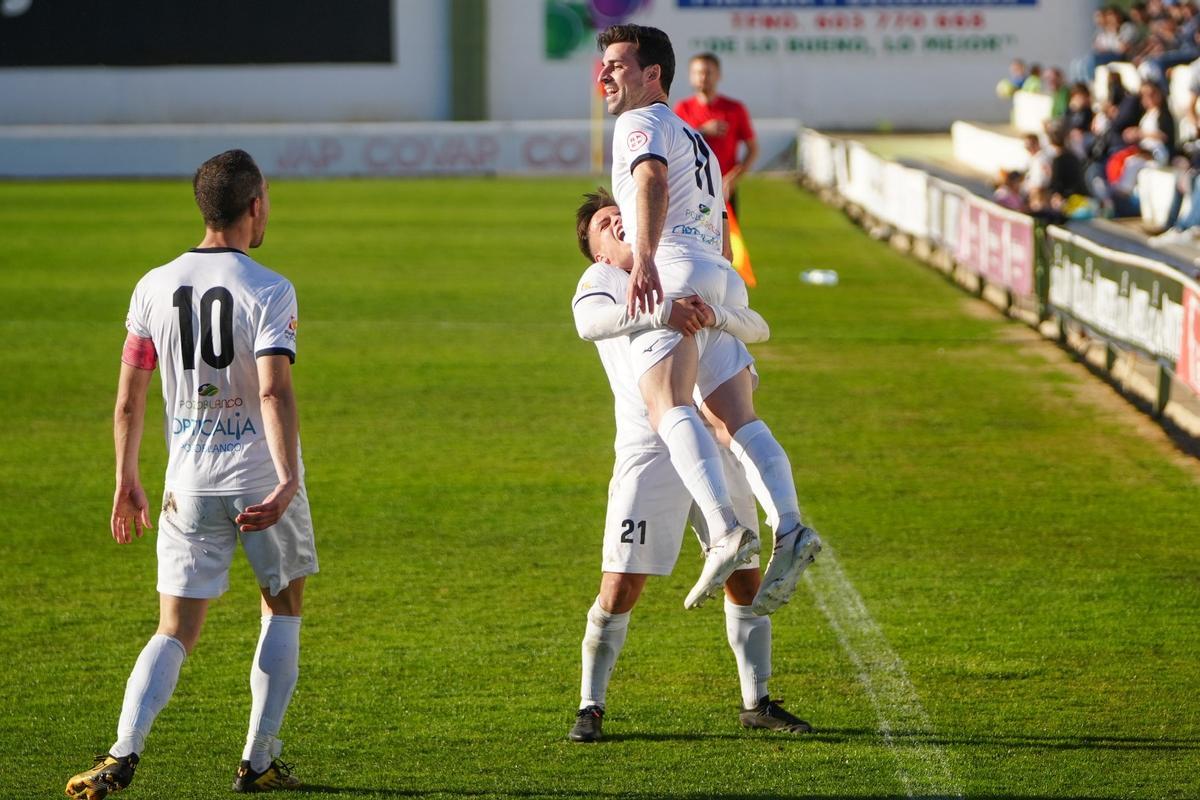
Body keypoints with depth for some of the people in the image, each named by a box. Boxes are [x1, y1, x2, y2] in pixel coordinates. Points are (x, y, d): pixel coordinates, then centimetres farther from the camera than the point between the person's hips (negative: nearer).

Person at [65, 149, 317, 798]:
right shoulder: (268, 291, -10)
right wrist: (288, 483, -29)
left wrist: (126, 482, 16)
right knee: (283, 609, 18)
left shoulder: (155, 287, 2)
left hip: (190, 483, 3)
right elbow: (274, 391, -22)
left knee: (175, 632, 5)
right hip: (262, 477, -3)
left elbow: (128, 398, 6)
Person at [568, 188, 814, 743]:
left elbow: (757, 328, 1)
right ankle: (590, 707, 4)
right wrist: (661, 314, -34)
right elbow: (589, 322, -19)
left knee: (745, 580, 7)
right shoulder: (600, 280, 7)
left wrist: (715, 314, -21)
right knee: (621, 586, -8)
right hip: (650, 451, -4)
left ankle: (757, 700, 21)